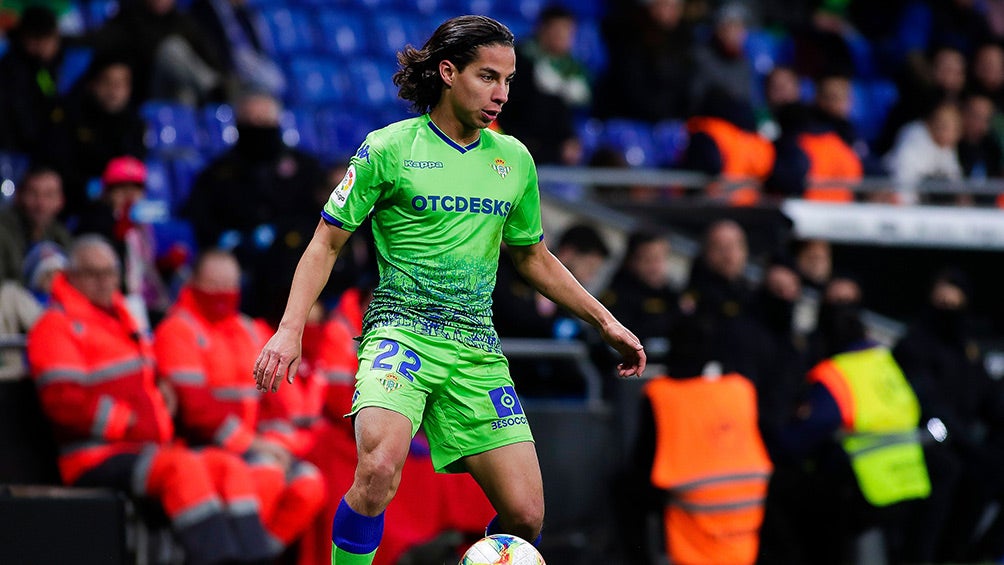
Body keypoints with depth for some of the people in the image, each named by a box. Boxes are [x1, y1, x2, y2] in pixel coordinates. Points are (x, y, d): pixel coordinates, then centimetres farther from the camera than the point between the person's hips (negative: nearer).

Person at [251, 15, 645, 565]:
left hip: (477, 348, 4)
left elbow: (533, 257, 26)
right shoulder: (388, 148, -1)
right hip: (401, 329, -4)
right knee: (380, 468, -32)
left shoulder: (514, 159, 13)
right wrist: (290, 329, -9)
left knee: (526, 514, -7)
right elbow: (326, 243, 3)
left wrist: (605, 321, 23)